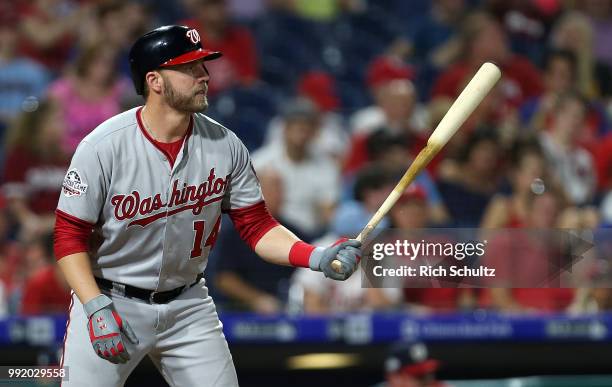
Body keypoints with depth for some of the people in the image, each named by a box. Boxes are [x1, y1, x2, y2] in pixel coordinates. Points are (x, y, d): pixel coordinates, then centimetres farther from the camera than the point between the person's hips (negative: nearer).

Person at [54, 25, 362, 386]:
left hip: (189, 305, 3)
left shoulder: (224, 145, -6)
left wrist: (316, 257, -17)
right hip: (109, 299, -3)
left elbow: (256, 225, 0)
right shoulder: (103, 146, -17)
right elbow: (70, 236, -12)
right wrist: (97, 310, -23)